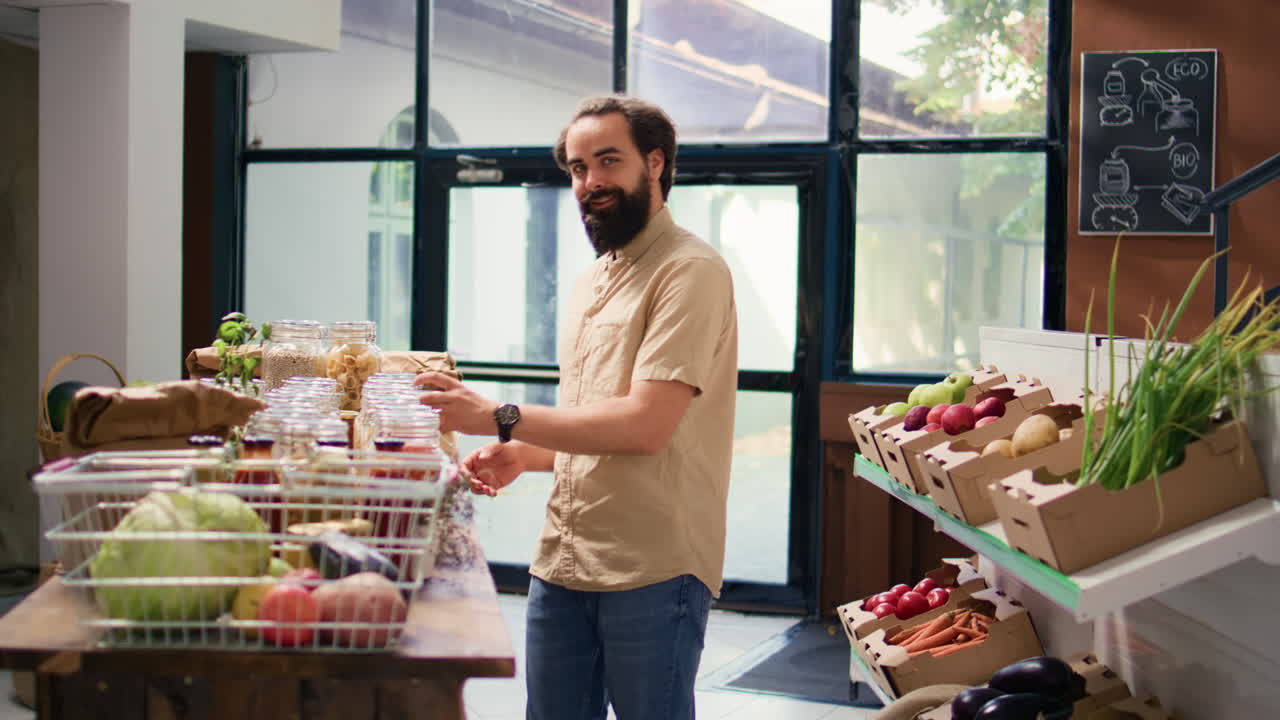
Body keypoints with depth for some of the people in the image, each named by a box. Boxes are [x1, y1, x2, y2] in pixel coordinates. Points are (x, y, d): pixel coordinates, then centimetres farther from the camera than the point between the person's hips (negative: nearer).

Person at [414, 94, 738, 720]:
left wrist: (502, 418, -19)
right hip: (561, 566, 8)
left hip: (651, 573, -8)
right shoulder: (591, 283, 18)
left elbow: (644, 426, -21)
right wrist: (522, 455, 6)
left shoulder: (690, 271, -11)